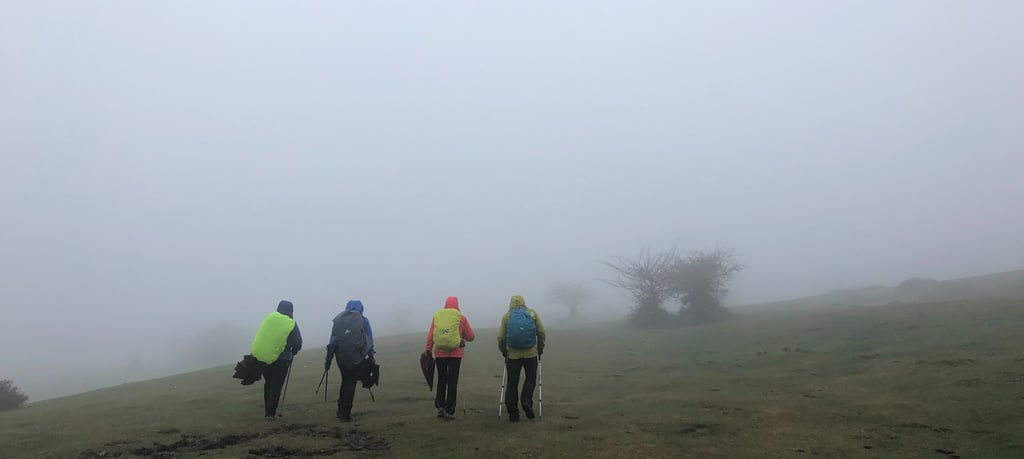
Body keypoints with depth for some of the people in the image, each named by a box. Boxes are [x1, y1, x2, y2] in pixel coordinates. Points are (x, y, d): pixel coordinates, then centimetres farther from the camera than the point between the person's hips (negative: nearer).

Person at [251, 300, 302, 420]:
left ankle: (267, 411, 24)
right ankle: (270, 413, 4)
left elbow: (260, 337, 7)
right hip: (281, 360, -4)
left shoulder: (269, 318, 2)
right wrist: (292, 353, 13)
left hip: (263, 357, 4)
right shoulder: (291, 325, -9)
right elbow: (298, 344, -7)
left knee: (268, 384, 19)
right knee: (276, 387, 6)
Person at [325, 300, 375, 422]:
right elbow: (370, 342, 2)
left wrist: (328, 359, 11)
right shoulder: (363, 320, 6)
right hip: (356, 356, -2)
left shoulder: (338, 319, 10)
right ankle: (345, 413, 4)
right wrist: (371, 358, 5)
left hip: (340, 355, 2)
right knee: (350, 383, 6)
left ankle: (341, 410, 22)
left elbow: (331, 341, 9)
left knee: (346, 381, 20)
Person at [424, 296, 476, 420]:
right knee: (453, 382, 4)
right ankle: (449, 411, 5)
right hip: (455, 353, -2)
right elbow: (471, 337, 4)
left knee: (441, 380, 16)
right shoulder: (461, 317, -2)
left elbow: (430, 336, 3)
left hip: (439, 353, 2)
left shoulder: (436, 316, 3)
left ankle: (440, 407, 16)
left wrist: (428, 350, 11)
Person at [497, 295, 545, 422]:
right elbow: (541, 333, 2)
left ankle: (513, 414, 10)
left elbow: (501, 338, 0)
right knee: (530, 379, 16)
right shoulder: (532, 313, 3)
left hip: (513, 355, 0)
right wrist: (540, 349, 15)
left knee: (512, 383, 8)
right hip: (531, 354, 0)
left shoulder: (506, 316, 3)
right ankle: (526, 401, -7)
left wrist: (504, 352, 15)